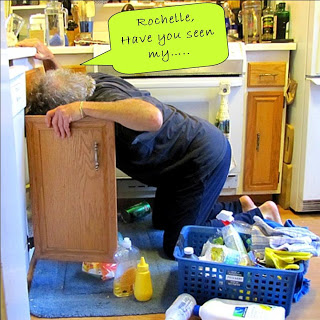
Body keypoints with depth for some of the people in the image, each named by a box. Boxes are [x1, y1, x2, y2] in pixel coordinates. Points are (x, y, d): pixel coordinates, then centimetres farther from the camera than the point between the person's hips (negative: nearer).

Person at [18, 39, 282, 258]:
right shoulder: (94, 81, -5)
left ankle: (260, 218, 11)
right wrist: (49, 59, -4)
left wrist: (83, 107, -51)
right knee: (161, 220, 25)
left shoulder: (107, 97, -32)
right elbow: (60, 85, 18)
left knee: (178, 245, -4)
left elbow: (152, 117, -54)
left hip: (205, 157, -10)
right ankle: (241, 207, 33)